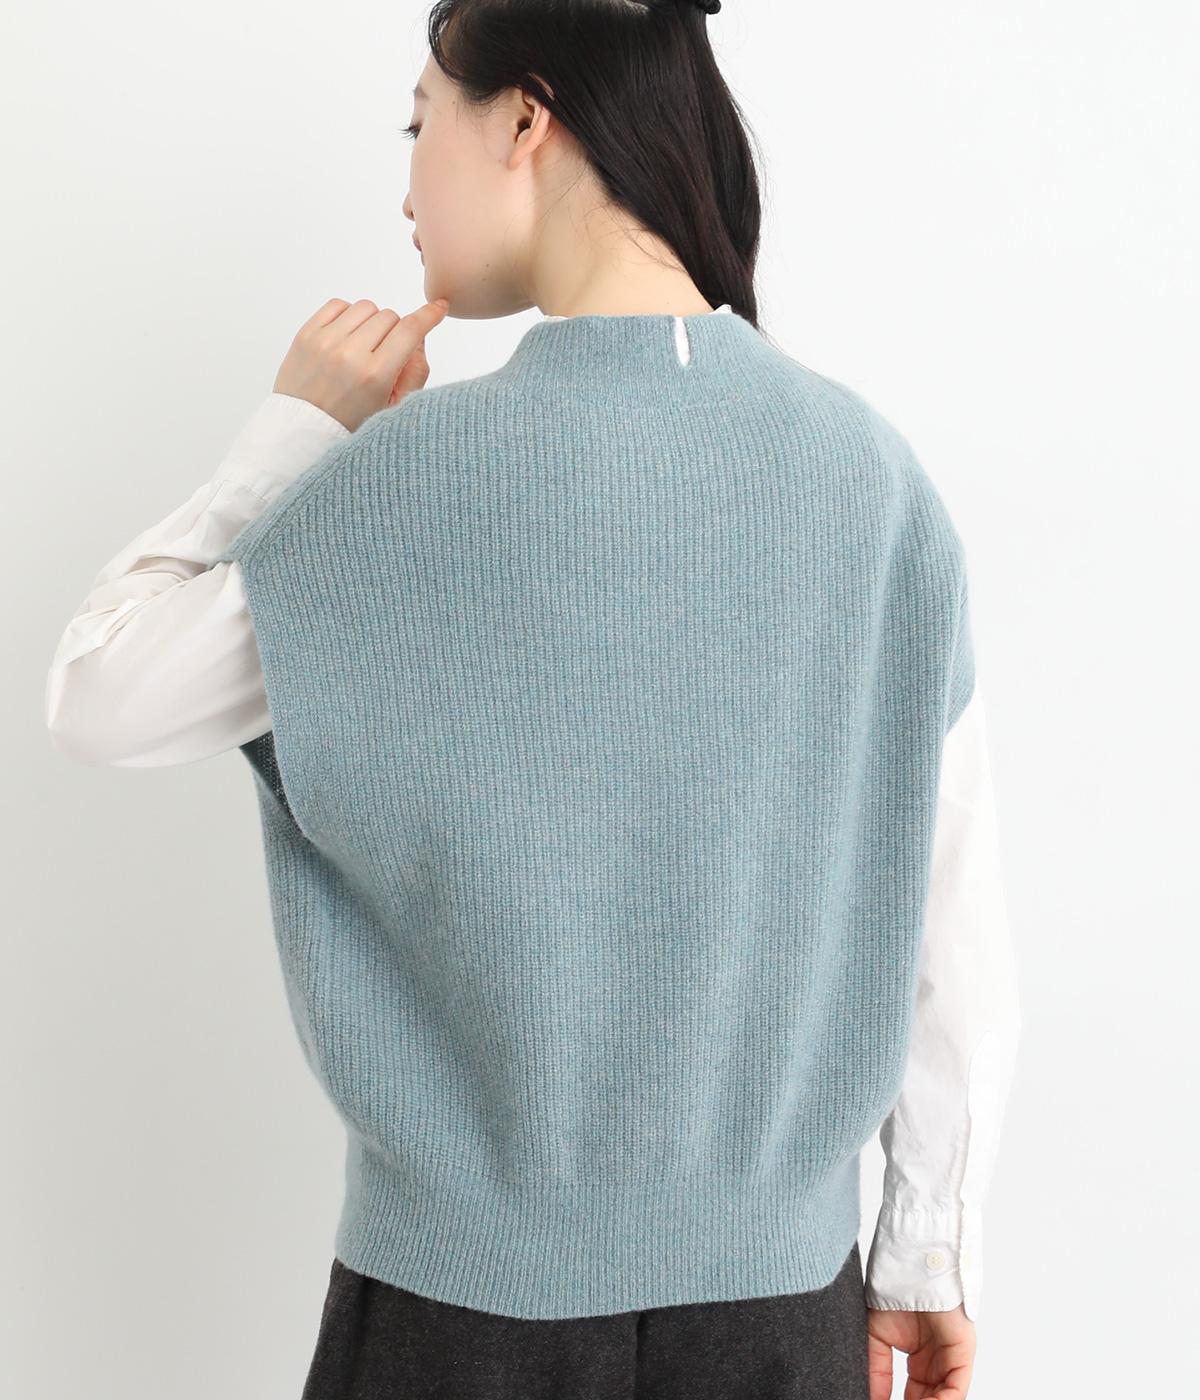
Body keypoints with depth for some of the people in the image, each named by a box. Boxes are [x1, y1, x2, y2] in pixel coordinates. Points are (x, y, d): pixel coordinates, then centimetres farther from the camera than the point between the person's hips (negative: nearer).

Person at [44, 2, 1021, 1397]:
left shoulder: (415, 472, -17)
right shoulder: (872, 466, -7)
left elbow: (95, 701, -6)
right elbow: (955, 923, -3)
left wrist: (294, 431, -2)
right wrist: (928, 1254, 8)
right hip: (780, 1284, 3)